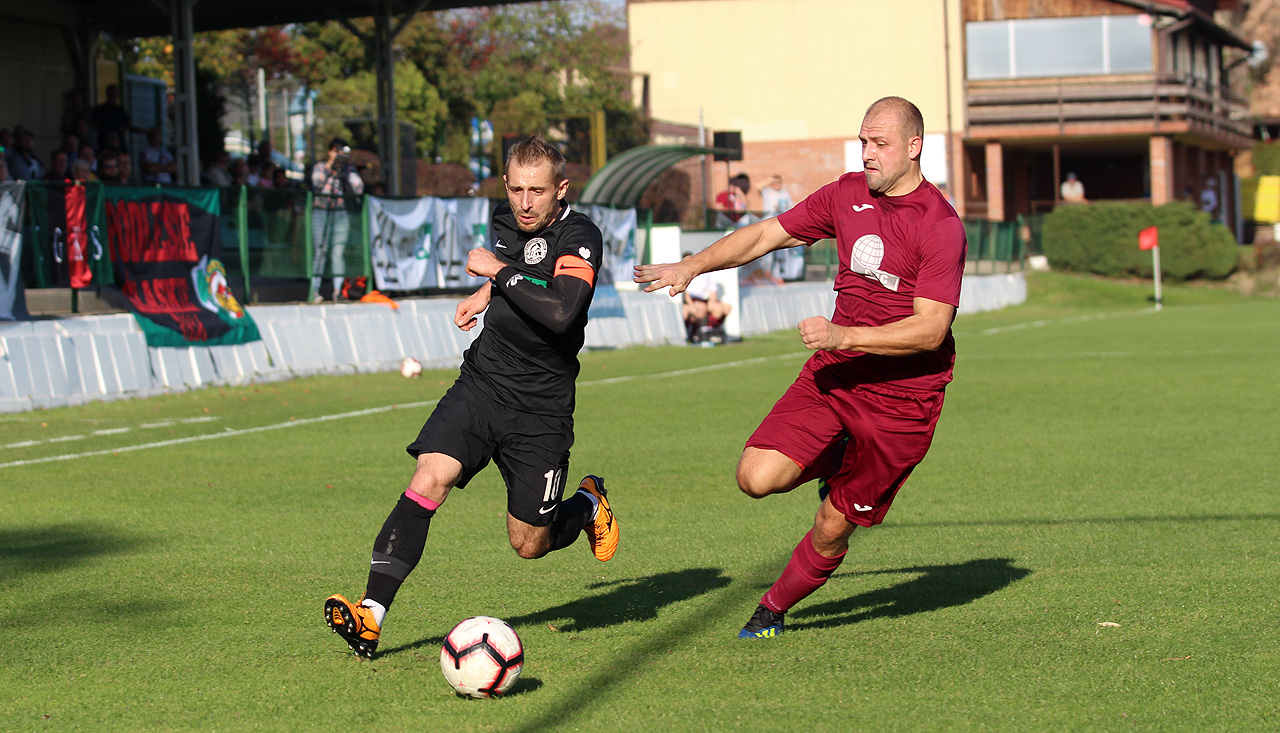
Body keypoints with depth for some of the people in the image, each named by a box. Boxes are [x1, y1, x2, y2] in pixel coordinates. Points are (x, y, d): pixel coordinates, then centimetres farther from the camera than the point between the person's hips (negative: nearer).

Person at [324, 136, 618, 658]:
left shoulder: (580, 238, -15)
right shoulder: (507, 220, 5)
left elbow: (560, 311, -34)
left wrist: (500, 271, -23)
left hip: (540, 410, -4)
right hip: (480, 385, 4)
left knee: (529, 545, 4)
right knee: (429, 480, -21)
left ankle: (588, 505, 39)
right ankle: (372, 613, -26)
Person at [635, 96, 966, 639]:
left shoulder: (941, 227, -14)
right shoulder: (847, 195, 6)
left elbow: (930, 329, -20)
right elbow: (767, 234, 13)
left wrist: (844, 336, -27)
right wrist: (693, 265, 1)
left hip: (901, 396, -5)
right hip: (833, 373, 5)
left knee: (833, 526, 2)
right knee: (757, 477, -14)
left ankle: (775, 608, 28)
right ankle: (836, 464, 17)